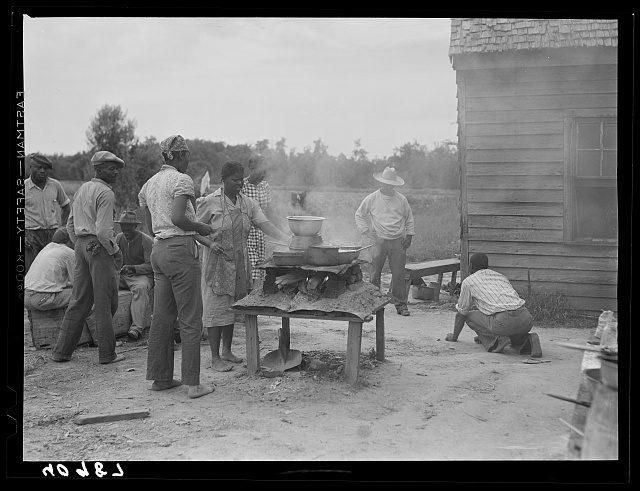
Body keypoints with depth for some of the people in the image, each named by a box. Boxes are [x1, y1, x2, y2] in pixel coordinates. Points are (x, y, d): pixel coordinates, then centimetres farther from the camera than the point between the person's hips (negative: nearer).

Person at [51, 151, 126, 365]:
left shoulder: (82, 189, 15)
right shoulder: (105, 193, -13)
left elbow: (70, 223, 19)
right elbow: (103, 230, -20)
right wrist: (115, 251, -9)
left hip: (81, 245, 8)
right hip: (99, 247, -8)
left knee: (79, 300, 13)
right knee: (105, 303, -1)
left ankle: (61, 351, 15)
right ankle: (107, 353, 5)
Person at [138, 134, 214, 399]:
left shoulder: (148, 184, 15)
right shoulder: (182, 180, -10)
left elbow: (150, 226, 17)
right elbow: (177, 218, -23)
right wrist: (200, 227, -6)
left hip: (158, 249, 8)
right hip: (180, 248, -8)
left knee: (162, 316, 13)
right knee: (190, 318, -3)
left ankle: (160, 377, 19)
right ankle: (193, 383, 0)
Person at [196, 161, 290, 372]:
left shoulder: (248, 204, 6)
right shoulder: (210, 202, -7)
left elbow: (266, 226, -3)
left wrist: (291, 241, -16)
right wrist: (210, 243, -20)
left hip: (239, 263, 5)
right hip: (217, 262, -5)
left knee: (232, 306, 12)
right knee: (216, 308, -3)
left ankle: (227, 351, 25)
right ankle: (215, 358, 4)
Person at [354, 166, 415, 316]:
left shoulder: (401, 200, 7)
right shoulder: (372, 199, 3)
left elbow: (409, 218, 19)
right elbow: (359, 215, 14)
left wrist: (409, 235, 9)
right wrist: (366, 231, 3)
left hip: (398, 242, 1)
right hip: (379, 241, -1)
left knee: (398, 274, -1)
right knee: (375, 274, -2)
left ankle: (401, 305, 6)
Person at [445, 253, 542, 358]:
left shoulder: (468, 281, 16)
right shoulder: (501, 276, 33)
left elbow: (461, 314, 22)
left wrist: (454, 336, 40)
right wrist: (483, 335, 54)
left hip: (503, 322, -6)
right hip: (527, 321, 6)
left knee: (470, 315, 17)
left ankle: (495, 341, -2)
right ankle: (527, 340, 5)